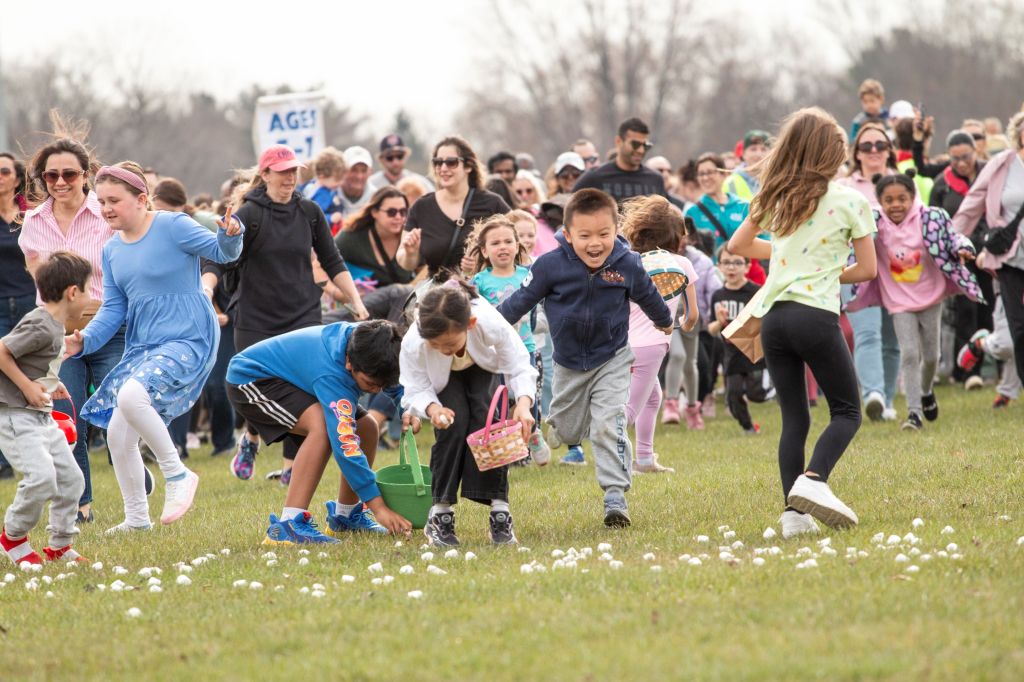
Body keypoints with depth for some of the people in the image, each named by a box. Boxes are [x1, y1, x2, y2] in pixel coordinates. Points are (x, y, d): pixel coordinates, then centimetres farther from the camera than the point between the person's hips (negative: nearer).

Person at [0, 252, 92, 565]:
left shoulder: (54, 327, 11)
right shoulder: (41, 327, -20)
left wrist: (49, 385, 11)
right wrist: (27, 386, -20)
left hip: (42, 417, 10)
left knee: (71, 478, 7)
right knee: (41, 476, -21)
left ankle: (59, 546, 18)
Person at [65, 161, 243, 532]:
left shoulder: (172, 226, -10)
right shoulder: (112, 251, 9)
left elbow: (221, 252, -12)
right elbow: (113, 309, 10)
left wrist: (230, 236, -35)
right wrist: (84, 341, -6)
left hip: (188, 339, -8)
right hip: (141, 346, 8)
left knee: (131, 396, -32)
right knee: (118, 434, 6)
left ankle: (177, 474, -14)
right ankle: (136, 518, 24)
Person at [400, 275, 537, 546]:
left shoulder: (492, 325, -43)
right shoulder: (414, 343, -42)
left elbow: (520, 367, -30)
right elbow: (416, 389, -28)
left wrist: (524, 402, -50)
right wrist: (432, 408, -52)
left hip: (482, 368, 1)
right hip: (442, 378, -1)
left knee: (489, 423, -22)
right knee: (452, 425, -23)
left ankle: (500, 511, -15)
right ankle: (440, 515, -12)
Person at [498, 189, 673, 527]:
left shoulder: (627, 265, -15)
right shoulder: (551, 265, -20)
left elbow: (648, 295, 7)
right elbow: (522, 299, -8)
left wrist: (664, 321, 26)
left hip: (611, 360, -1)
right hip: (569, 363, 1)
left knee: (609, 425, -16)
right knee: (569, 432, 15)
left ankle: (615, 495, -12)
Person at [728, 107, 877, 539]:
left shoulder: (775, 199, 11)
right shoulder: (849, 202, -1)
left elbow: (738, 246, 23)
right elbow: (867, 269, 3)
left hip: (773, 317, 5)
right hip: (817, 315, -5)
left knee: (794, 419, 10)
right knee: (846, 411, 7)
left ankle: (795, 512, 0)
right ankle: (813, 480, -18)